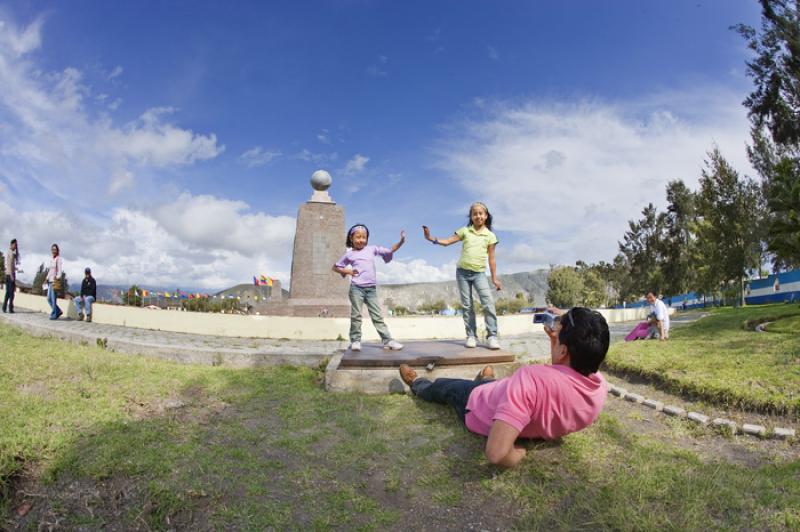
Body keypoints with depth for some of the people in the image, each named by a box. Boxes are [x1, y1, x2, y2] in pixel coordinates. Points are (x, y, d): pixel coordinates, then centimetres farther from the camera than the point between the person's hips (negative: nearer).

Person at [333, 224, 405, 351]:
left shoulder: (372, 249, 11)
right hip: (357, 288, -2)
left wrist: (401, 241, -2)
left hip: (371, 288, 2)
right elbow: (336, 267, 15)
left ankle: (388, 340, 1)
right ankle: (355, 340, 9)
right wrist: (348, 271, -1)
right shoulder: (349, 254, 7)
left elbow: (390, 250, 13)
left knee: (377, 316, 3)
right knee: (356, 315, 1)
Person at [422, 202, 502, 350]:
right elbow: (447, 241, 0)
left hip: (479, 273, -1)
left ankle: (492, 336, -11)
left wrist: (495, 278, 3)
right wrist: (431, 239, -17)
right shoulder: (465, 231, 5)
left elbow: (491, 259, 5)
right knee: (467, 305, 4)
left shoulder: (490, 236, 4)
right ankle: (471, 336, 11)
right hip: (463, 272, 1)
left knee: (488, 303, -16)